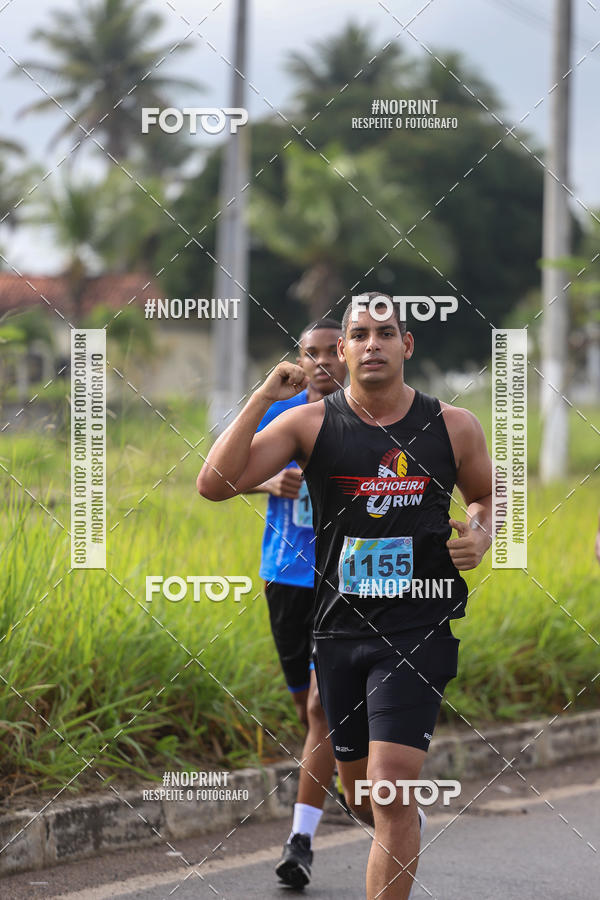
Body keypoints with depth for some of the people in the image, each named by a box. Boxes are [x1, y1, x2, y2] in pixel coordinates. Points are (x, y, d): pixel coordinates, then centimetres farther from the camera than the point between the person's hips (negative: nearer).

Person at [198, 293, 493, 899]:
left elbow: (488, 496, 20)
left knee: (391, 791, -15)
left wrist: (481, 535, -3)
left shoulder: (453, 427, 1)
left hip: (418, 627, -2)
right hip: (338, 623, 2)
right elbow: (214, 485, -11)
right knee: (359, 792, 16)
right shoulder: (310, 423, -1)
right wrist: (264, 396, -15)